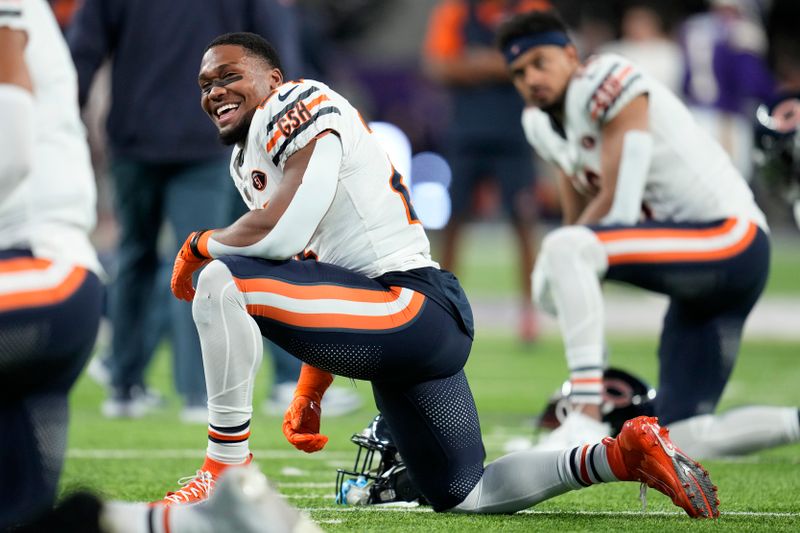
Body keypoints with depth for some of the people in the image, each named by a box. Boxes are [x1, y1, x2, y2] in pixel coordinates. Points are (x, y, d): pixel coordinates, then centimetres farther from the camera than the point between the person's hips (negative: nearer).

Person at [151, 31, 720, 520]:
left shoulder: (297, 107, -7)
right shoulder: (251, 160, 22)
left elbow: (280, 234, -21)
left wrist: (198, 246, -1)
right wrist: (309, 395, 23)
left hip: (413, 309, -11)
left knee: (222, 281, -20)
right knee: (463, 497, 15)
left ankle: (226, 469, -14)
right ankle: (619, 457, 14)